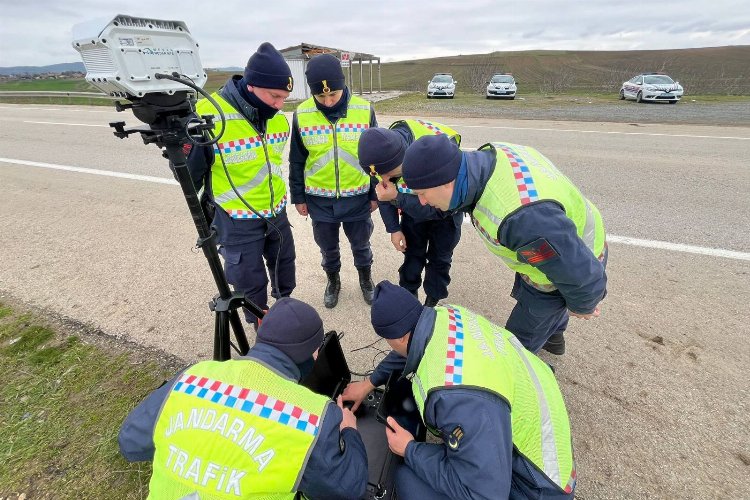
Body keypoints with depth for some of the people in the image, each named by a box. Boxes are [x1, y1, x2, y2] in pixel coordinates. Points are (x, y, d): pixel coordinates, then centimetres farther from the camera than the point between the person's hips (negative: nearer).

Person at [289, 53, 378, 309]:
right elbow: (296, 161, 2)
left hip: (358, 197, 0)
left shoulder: (365, 110, -10)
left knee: (360, 244, 17)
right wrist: (298, 197, 4)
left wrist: (375, 193, 2)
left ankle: (365, 277, 44)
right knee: (328, 247, 18)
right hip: (319, 200, 1)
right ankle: (333, 280, 44)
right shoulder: (302, 114, -9)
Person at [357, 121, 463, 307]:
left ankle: (432, 301, 30)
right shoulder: (384, 149, -26)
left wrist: (397, 198, -44)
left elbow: (438, 209, -35)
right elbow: (383, 191, -9)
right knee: (412, 253, 13)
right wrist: (394, 228, -8)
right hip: (413, 205, 4)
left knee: (439, 258, 9)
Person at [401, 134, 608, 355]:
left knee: (519, 340, 13)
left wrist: (582, 305, -12)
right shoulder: (489, 154, -20)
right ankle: (553, 338, 67)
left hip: (565, 273, -8)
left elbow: (580, 272, -33)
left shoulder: (521, 216, -46)